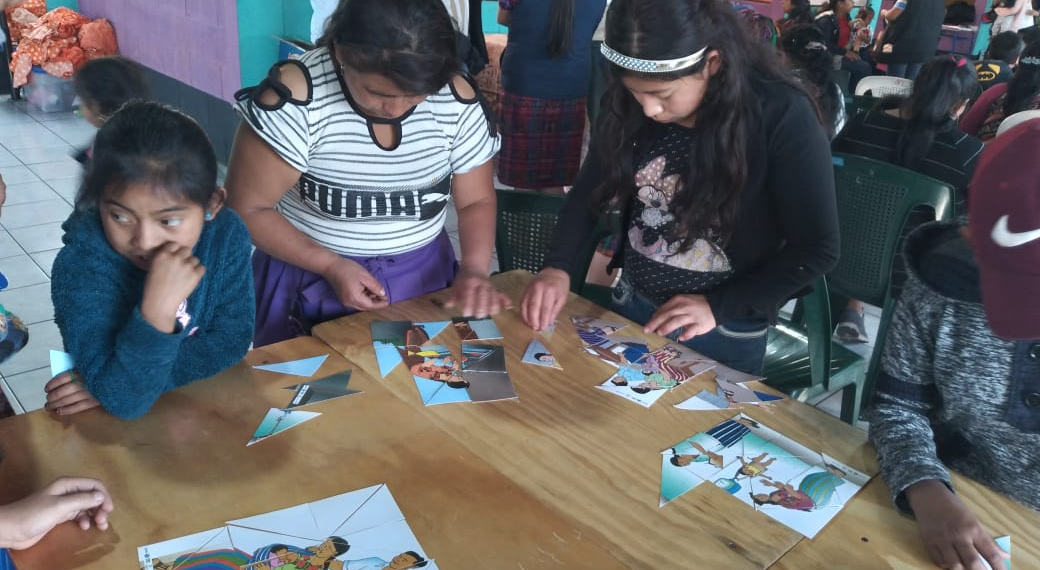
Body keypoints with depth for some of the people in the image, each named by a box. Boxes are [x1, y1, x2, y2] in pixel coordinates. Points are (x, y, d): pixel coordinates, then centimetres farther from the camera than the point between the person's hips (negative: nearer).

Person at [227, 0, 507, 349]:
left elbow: (476, 202, -1)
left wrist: (474, 270, -19)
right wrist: (331, 266, -23)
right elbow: (247, 209, -14)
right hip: (311, 278, -1)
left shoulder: (458, 99, -12)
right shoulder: (294, 99, -22)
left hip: (424, 278, 2)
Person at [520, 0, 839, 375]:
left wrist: (719, 306, -19)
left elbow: (817, 249, -16)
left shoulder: (781, 116, -22)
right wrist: (557, 266, -13)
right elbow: (590, 190, 1)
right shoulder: (632, 106, -10)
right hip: (630, 304, 4)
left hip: (727, 332, -4)